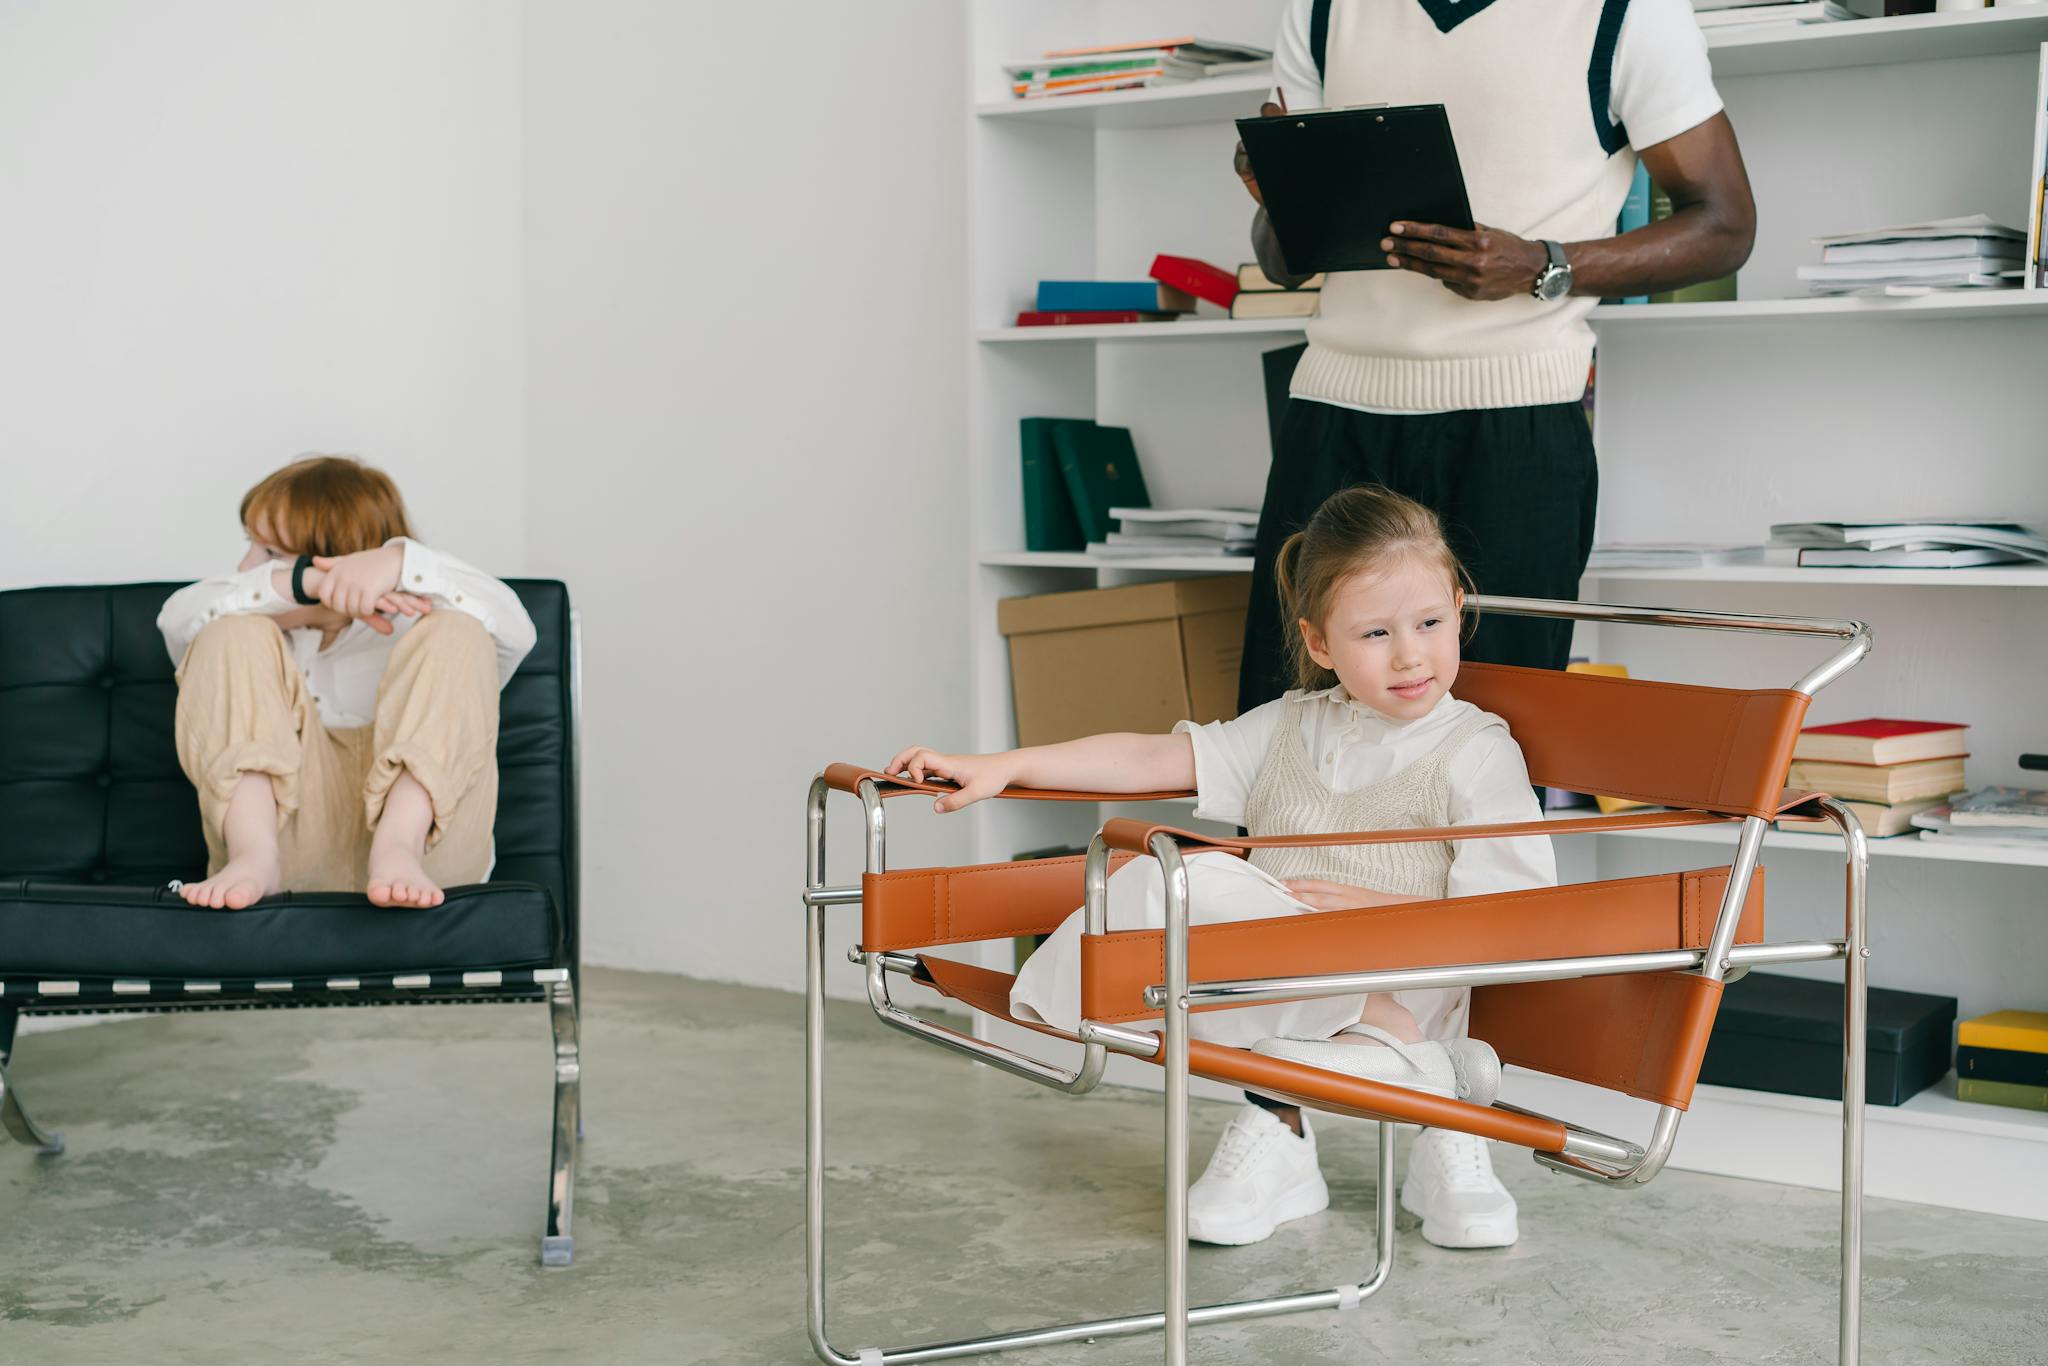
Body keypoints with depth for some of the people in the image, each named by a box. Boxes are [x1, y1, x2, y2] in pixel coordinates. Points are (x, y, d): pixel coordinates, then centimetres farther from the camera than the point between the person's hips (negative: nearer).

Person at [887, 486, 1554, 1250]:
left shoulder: (1479, 752, -1)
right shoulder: (1292, 728, 16)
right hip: (1280, 976, 6)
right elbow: (1155, 759, 13)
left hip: (1401, 986, -6)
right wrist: (1001, 768, 6)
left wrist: (1369, 905, -16)